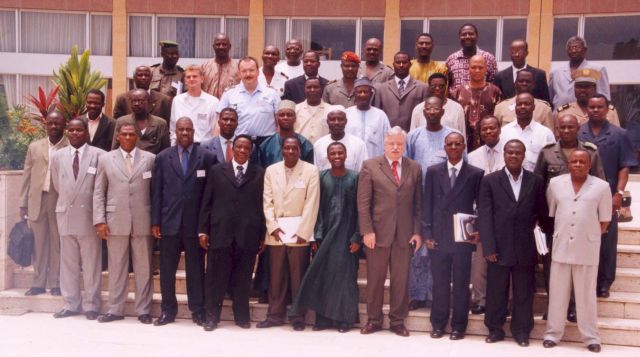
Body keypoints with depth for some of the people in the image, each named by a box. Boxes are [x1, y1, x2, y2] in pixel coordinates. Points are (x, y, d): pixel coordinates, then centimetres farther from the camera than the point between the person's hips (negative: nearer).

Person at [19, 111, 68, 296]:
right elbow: (27, 176, 12)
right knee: (39, 244, 8)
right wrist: (23, 203, 8)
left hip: (60, 202, -3)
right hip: (37, 200, 3)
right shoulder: (34, 147, 12)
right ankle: (38, 283, 15)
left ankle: (56, 284, 10)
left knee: (57, 244, 2)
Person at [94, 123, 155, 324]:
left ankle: (143, 310, 12)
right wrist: (100, 221, -3)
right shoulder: (106, 159, 8)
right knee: (117, 268, 7)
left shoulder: (150, 159, 5)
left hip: (142, 222, 0)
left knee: (143, 268, 4)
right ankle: (115, 309, 15)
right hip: (116, 222, 1)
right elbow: (99, 192, 6)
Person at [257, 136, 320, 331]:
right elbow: (267, 201, 6)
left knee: (298, 276, 2)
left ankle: (298, 317, 10)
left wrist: (303, 231, -12)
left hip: (299, 230, -3)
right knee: (276, 275, 7)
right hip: (276, 229, 3)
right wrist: (273, 226, -6)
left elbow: (312, 203, -6)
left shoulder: (310, 171, -2)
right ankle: (275, 315, 15)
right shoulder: (271, 170, 9)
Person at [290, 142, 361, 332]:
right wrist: (318, 235, -4)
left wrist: (357, 237, -8)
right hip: (326, 234, 2)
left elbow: (360, 209, -2)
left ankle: (344, 318, 13)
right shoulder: (322, 177, 3)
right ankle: (324, 318, 12)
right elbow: (317, 208, 2)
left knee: (344, 276, 3)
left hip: (346, 235, -2)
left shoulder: (354, 178, -2)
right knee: (323, 275, 3)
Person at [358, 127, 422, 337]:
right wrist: (367, 231, -9)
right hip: (378, 232, -2)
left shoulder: (415, 168, 8)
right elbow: (363, 202, -2)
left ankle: (397, 321, 18)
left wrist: (417, 232, 1)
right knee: (375, 278, 7)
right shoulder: (370, 166, 1)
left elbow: (418, 203, 7)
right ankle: (373, 319, 19)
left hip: (405, 234, 2)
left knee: (401, 279, 6)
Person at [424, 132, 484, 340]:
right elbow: (427, 204, 5)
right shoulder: (433, 172, 5)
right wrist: (427, 233, -1)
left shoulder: (475, 174, 0)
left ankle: (459, 325, 17)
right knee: (439, 283, 8)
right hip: (438, 236, 1)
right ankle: (438, 323, 20)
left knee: (461, 284, 6)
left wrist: (478, 231, -6)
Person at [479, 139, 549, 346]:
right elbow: (485, 216, -3)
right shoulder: (490, 180, 2)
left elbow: (542, 214, 7)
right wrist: (488, 247, -10)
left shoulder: (536, 181, 6)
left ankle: (522, 331, 21)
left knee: (524, 294, 8)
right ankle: (495, 329, 22)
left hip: (525, 248, 1)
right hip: (499, 247, -1)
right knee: (496, 292, 8)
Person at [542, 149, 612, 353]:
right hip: (561, 248, 2)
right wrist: (561, 233, 11)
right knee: (557, 293, 9)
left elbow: (604, 220, 4)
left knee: (586, 295, 7)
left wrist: (590, 235, 3)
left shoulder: (602, 187, -3)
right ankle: (553, 333, 19)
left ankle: (591, 337, 17)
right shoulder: (555, 183, 2)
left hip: (588, 250, -1)